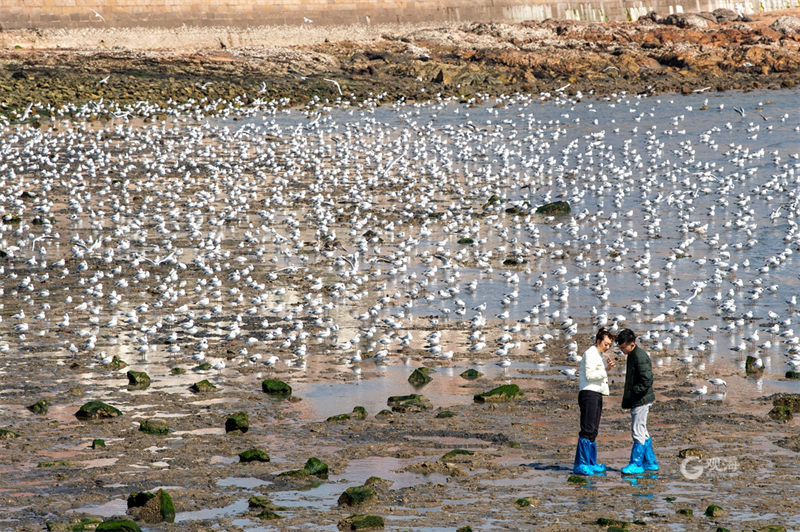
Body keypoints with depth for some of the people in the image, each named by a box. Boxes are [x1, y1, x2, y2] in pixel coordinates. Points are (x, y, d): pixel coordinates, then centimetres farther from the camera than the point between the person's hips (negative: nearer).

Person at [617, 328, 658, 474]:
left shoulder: (641, 357, -19)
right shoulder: (632, 356, 13)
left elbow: (647, 380, -24)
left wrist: (631, 393, -20)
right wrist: (627, 397, 14)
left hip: (641, 400, -11)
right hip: (637, 400, 11)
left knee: (638, 432, -6)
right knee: (642, 432, 15)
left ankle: (636, 464, -2)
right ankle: (650, 462, 22)